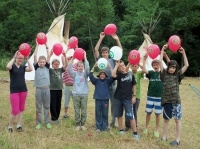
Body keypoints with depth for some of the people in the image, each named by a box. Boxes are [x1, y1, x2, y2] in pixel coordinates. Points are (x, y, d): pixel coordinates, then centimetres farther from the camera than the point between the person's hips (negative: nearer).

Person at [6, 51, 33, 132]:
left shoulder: (23, 67, 7)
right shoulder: (12, 66, -2)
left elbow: (30, 69, -14)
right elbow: (8, 66, -27)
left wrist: (27, 59, -13)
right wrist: (14, 57, -22)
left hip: (23, 90, 4)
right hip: (14, 91, -4)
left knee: (21, 109, 10)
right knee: (15, 110, -6)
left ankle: (19, 125, 21)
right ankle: (10, 126, 13)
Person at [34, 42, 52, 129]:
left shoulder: (47, 67, 6)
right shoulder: (36, 67, 3)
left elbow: (48, 56, 1)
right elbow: (35, 56, -4)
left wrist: (46, 46, 1)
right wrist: (37, 45, -2)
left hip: (46, 88, 1)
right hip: (38, 89, -1)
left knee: (47, 106, 9)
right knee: (38, 107, 6)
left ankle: (47, 122, 18)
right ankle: (38, 123, 15)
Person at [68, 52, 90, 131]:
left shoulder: (85, 74, 3)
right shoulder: (75, 74, 4)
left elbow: (87, 68, -17)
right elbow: (69, 69, -12)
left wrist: (85, 58, -22)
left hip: (84, 94, 0)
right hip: (76, 94, 0)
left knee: (84, 111, 5)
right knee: (77, 111, 5)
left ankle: (83, 124, 16)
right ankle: (77, 125, 14)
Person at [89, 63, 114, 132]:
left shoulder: (108, 81, 3)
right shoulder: (96, 81, 4)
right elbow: (90, 76, -8)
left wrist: (110, 67, -21)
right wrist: (94, 67, -17)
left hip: (105, 100, 0)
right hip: (98, 99, 0)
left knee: (105, 114, 6)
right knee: (98, 114, 5)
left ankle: (105, 127, 17)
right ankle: (98, 127, 14)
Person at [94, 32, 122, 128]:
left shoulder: (112, 60, 7)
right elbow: (95, 49, -10)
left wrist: (117, 40, -10)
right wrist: (101, 39, -14)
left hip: (112, 85, 2)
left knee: (114, 104, 8)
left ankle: (113, 122, 20)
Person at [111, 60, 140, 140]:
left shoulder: (131, 74, 2)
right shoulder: (118, 74, 0)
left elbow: (134, 85, 8)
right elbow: (113, 75, -24)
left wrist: (134, 96, 1)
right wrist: (117, 65, -15)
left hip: (128, 98, -1)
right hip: (117, 98, 2)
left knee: (131, 116, -6)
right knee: (119, 115, 10)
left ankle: (135, 133, -1)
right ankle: (121, 130, 24)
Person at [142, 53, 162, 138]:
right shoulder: (151, 73, 3)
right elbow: (144, 70, -16)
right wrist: (144, 60, -15)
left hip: (159, 97, -1)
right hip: (150, 96, 1)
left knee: (157, 114, 7)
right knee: (148, 112, 7)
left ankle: (157, 130, 20)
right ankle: (146, 128, 23)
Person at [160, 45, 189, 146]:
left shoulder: (177, 75, 4)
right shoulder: (164, 74, 2)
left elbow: (186, 65, 0)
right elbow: (160, 62, -6)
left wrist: (183, 53, -3)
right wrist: (162, 50, -8)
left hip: (176, 100, 0)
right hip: (166, 100, 0)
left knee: (177, 120, 4)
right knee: (166, 119, 11)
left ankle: (178, 140, 11)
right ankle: (164, 137, 20)